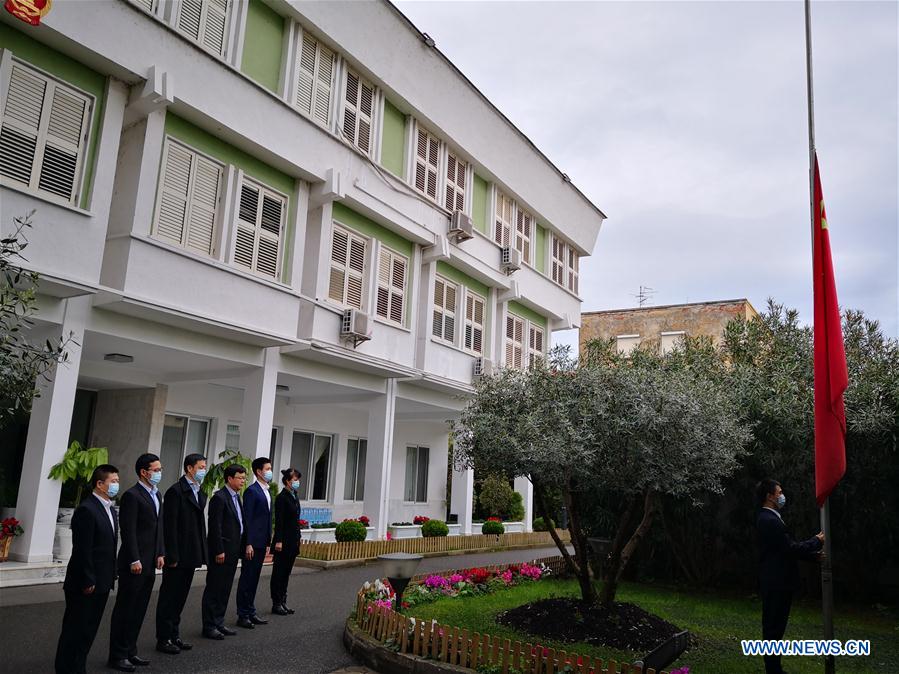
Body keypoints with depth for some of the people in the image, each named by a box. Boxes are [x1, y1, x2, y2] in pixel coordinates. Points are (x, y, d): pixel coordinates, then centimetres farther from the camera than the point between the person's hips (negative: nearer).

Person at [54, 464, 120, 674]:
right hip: (85, 585, -9)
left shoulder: (109, 509, 12)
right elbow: (82, 550, -19)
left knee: (89, 631, 15)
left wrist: (111, 575, 12)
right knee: (75, 631, 3)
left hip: (102, 583, 9)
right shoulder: (86, 510, -17)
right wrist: (87, 581, -18)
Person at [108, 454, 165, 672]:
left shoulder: (157, 495, 13)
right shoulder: (132, 496, -13)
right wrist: (134, 560, -18)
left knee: (139, 610, 14)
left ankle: (130, 651, 23)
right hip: (134, 564, -8)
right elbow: (128, 531, -17)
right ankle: (117, 656, 12)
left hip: (149, 564, 8)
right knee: (125, 610, 3)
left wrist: (160, 554, 11)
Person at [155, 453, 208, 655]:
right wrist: (172, 556, -19)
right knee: (169, 598, 4)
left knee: (180, 597, 16)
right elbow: (169, 526, -17)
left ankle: (174, 635, 26)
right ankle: (163, 639, 14)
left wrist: (202, 552, 10)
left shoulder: (199, 493, 12)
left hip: (191, 555, 8)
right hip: (177, 556, -8)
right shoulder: (176, 491, -14)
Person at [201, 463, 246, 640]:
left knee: (225, 589, 14)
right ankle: (209, 626, 9)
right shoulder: (219, 497, -13)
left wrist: (242, 547, 11)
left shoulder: (236, 497, 14)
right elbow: (215, 526, -17)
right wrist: (219, 551, -19)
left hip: (233, 551, 9)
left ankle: (218, 623, 23)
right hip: (221, 551, -9)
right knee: (214, 588, 1)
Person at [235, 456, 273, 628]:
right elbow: (247, 519, -16)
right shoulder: (252, 491, -12)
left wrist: (268, 542, 15)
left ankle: (250, 612, 22)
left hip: (262, 543, 8)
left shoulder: (266, 491, 14)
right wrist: (248, 544, -19)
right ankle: (243, 615, 8)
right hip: (253, 542, -8)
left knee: (254, 578, 14)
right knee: (247, 578, 0)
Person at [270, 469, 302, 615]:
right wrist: (278, 541, -20)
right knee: (279, 572, 2)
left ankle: (283, 602, 21)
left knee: (286, 572, 14)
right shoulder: (282, 497, -13)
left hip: (293, 541, 8)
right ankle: (276, 603, 10)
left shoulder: (294, 497, 12)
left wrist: (297, 539, 15)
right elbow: (278, 521, -17)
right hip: (283, 541, -8)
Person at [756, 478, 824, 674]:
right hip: (776, 584, -10)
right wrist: (816, 541, -7)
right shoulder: (770, 520, -20)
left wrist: (814, 554, 11)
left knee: (775, 627, 17)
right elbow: (790, 548, -20)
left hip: (777, 583, 10)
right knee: (773, 628, -1)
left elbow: (787, 548, 17)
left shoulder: (769, 519, 13)